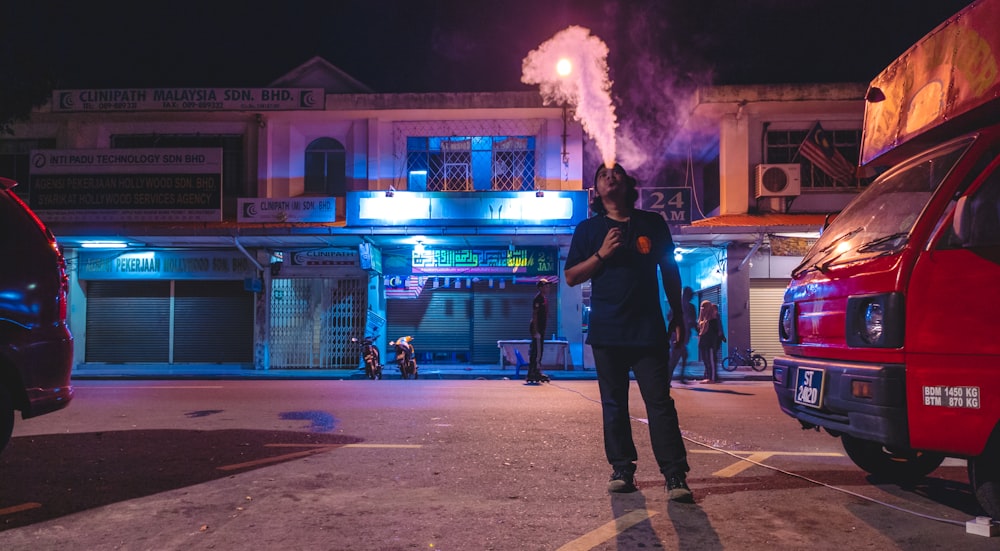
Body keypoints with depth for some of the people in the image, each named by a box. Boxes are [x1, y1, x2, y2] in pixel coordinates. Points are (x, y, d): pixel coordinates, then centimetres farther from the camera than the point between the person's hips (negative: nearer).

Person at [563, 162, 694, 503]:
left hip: (648, 329, -1)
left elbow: (669, 271, 14)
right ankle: (622, 470, 16)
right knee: (614, 404, 6)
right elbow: (570, 277, 4)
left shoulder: (652, 223, 9)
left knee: (660, 402, -5)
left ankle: (675, 476, -2)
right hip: (606, 331, 1)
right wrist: (601, 254, -10)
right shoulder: (588, 229, 9)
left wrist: (678, 315, 10)